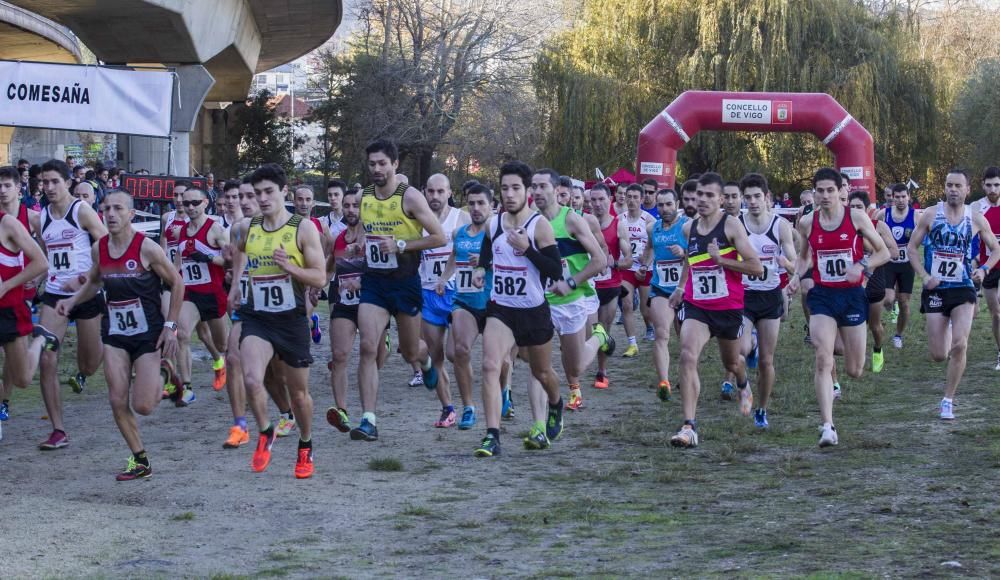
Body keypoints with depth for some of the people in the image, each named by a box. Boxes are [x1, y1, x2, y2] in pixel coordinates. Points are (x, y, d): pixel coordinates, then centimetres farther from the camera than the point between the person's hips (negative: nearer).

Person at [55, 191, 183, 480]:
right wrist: (72, 300, 2)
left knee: (142, 406, -7)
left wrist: (170, 325, -8)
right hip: (115, 334, 4)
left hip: (148, 334, -4)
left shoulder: (146, 248, -14)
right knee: (118, 402, -3)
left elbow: (177, 284, -5)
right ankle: (139, 461, 12)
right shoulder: (99, 249, 1)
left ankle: (162, 375, 25)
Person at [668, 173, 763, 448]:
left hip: (729, 307, -2)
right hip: (696, 306, 2)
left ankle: (743, 385, 59)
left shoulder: (731, 225, -11)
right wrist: (681, 286, 18)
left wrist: (721, 260, -22)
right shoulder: (688, 228, 5)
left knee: (731, 362, 19)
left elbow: (756, 268, -16)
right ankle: (689, 427, -24)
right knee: (688, 357, -21)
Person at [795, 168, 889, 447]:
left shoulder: (857, 218, -5)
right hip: (822, 296, 1)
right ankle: (828, 427, -18)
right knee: (823, 361, -16)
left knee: (855, 371, 7)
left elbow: (884, 253, 1)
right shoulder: (807, 224, 2)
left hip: (852, 295, -1)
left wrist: (862, 267, -17)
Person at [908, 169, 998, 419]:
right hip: (935, 290, 0)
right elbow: (911, 248, 4)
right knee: (938, 355, 1)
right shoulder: (930, 215, -2)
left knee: (960, 346, -18)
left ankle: (948, 400, -5)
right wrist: (924, 276, -9)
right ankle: (945, 333, 41)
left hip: (963, 289, 0)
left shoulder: (976, 218, 0)